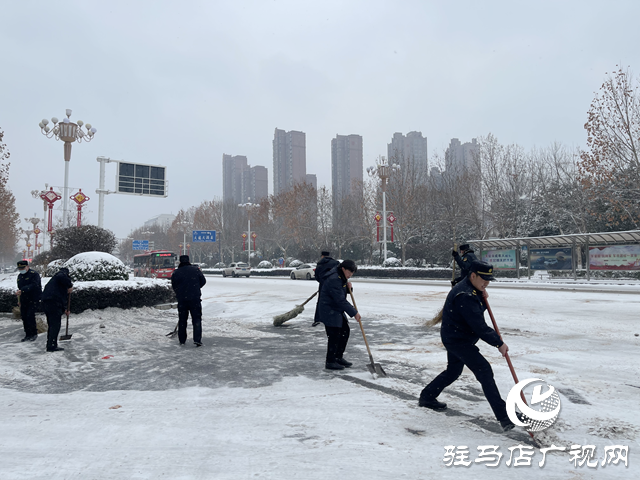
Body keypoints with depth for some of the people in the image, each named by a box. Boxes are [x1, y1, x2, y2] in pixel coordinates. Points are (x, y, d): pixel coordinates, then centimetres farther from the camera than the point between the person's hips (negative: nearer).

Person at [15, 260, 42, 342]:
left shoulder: (34, 274, -11)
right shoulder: (20, 276, 15)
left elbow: (34, 285, -24)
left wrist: (22, 290, -31)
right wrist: (19, 291, 11)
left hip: (33, 299, -8)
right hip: (24, 299, 8)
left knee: (30, 315, -13)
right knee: (24, 316, 6)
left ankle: (34, 334, 0)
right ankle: (28, 335, 17)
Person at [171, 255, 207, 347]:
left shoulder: (176, 272, -1)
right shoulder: (196, 270, -1)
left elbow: (174, 286, 5)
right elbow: (203, 281, 7)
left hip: (181, 299, 1)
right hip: (195, 298, -1)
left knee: (182, 320, 13)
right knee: (197, 319, 3)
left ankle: (182, 340, 20)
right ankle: (197, 339, -8)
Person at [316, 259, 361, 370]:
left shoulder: (341, 277, 6)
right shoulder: (334, 279, -25)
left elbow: (342, 291, 20)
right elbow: (341, 300, -27)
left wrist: (348, 286, -4)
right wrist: (354, 313, -23)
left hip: (337, 310, 10)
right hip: (329, 310, -10)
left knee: (345, 331, 13)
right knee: (334, 335, -6)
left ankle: (338, 357, 24)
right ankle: (330, 362, 7)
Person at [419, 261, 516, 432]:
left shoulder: (471, 290, 8)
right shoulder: (464, 295, -26)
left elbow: (476, 313, 15)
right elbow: (479, 326, -27)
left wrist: (483, 300, -4)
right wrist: (498, 343, -19)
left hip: (454, 337, 11)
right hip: (457, 339, -11)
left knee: (453, 371, 23)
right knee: (484, 370, -14)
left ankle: (427, 397, 38)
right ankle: (504, 416, -13)